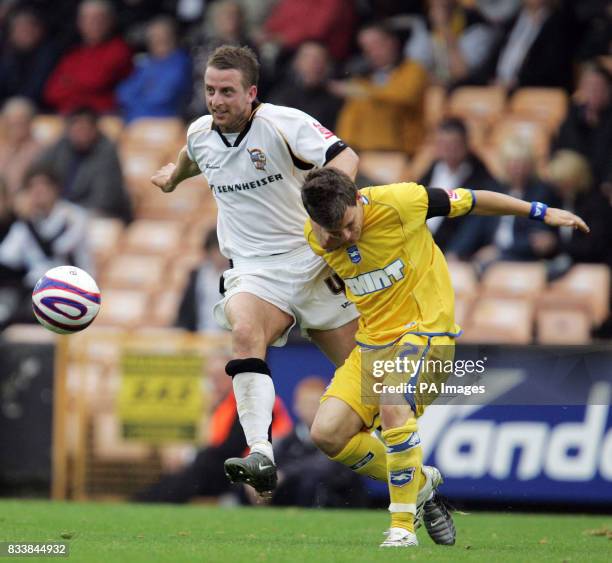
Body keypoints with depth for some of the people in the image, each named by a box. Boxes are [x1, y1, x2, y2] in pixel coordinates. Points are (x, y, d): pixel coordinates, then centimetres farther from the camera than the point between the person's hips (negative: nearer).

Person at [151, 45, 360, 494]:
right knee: (245, 332, -31)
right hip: (253, 272, 2)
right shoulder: (200, 134, 4)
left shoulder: (283, 124, -14)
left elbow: (344, 157, -27)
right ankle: (261, 457, -45)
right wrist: (173, 177, 52)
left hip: (313, 264, -2)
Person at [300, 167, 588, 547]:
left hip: (427, 328, -6)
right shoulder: (315, 238, -4)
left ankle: (404, 526, -23)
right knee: (328, 433, -9)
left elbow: (469, 201, -5)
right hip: (373, 341, 6)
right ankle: (418, 482, 13)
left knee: (392, 406, -33)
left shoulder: (396, 202, -18)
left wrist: (542, 212, 2)